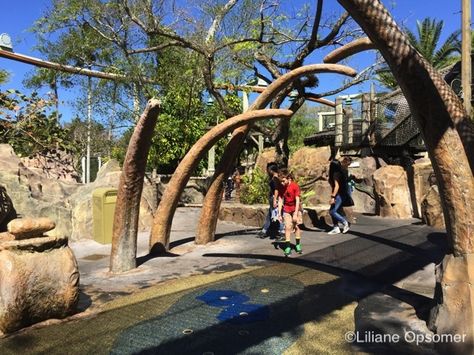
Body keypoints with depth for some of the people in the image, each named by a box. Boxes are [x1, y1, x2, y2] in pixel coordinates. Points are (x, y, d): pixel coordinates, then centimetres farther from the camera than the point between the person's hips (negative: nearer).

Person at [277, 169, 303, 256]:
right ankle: (288, 247, -4)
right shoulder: (281, 187, -8)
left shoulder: (295, 186, -19)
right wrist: (279, 213, -5)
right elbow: (280, 200, -2)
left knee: (296, 226, 4)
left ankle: (298, 245, 20)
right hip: (286, 209, 2)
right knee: (287, 227, -6)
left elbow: (297, 200, -18)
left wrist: (295, 214, -21)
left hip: (296, 208, -2)